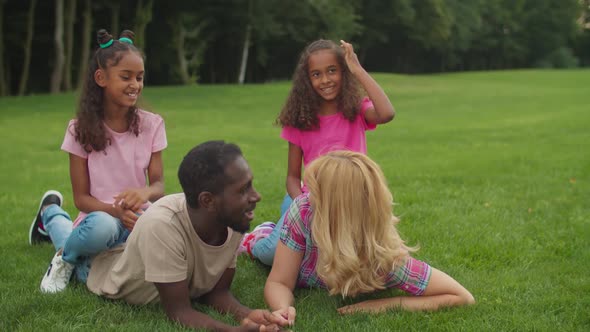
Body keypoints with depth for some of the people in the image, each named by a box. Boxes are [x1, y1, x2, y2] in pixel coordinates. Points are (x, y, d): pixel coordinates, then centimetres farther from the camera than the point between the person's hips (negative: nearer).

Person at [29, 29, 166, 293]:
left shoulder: (151, 125, -1)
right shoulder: (82, 130, -5)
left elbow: (158, 185, -1)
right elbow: (81, 197, -4)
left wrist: (145, 192, -26)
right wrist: (115, 211, -25)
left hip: (137, 220, 5)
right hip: (100, 216, -4)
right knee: (102, 226, -42)